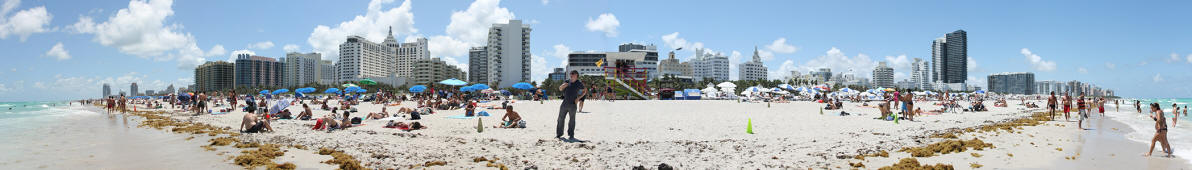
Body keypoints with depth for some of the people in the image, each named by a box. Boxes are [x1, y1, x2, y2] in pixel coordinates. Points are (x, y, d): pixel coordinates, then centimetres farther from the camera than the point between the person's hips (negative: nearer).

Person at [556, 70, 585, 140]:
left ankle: (571, 135, 14)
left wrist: (578, 98, -4)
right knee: (560, 119, 3)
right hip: (564, 103, 3)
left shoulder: (579, 83, -1)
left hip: (572, 104, -3)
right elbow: (560, 89, 12)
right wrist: (563, 86, -11)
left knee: (572, 120, 5)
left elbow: (584, 91, 9)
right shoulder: (567, 81, 7)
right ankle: (558, 134, 12)